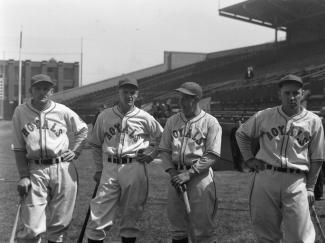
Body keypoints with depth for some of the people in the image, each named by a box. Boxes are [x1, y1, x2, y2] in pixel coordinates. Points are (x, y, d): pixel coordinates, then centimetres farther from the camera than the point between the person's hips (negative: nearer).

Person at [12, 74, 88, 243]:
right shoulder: (20, 112, 4)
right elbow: (18, 148, 4)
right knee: (31, 226, -7)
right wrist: (23, 176, -4)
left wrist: (74, 151, 7)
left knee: (60, 221, 7)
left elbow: (83, 130, 21)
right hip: (35, 171, -1)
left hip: (63, 169, 1)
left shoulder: (63, 111, 5)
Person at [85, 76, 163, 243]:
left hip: (134, 168, -1)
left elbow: (162, 139, 16)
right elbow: (96, 145, 16)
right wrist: (99, 169, 10)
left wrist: (152, 155, 4)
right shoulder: (104, 116, 8)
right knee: (99, 214, -3)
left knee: (131, 214, 6)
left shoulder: (144, 118, 4)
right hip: (109, 168, 1)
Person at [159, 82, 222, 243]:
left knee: (203, 226, -3)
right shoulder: (172, 121, 12)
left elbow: (212, 155, -9)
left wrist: (189, 173, -15)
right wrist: (172, 172, -5)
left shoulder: (210, 122, -2)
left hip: (200, 176, -4)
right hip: (176, 175, 5)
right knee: (176, 223, 11)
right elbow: (164, 150, 11)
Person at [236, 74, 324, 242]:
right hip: (265, 177, 1)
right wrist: (248, 158, 8)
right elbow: (241, 134, 19)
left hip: (296, 181, -1)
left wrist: (310, 188, 2)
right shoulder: (265, 116, 6)